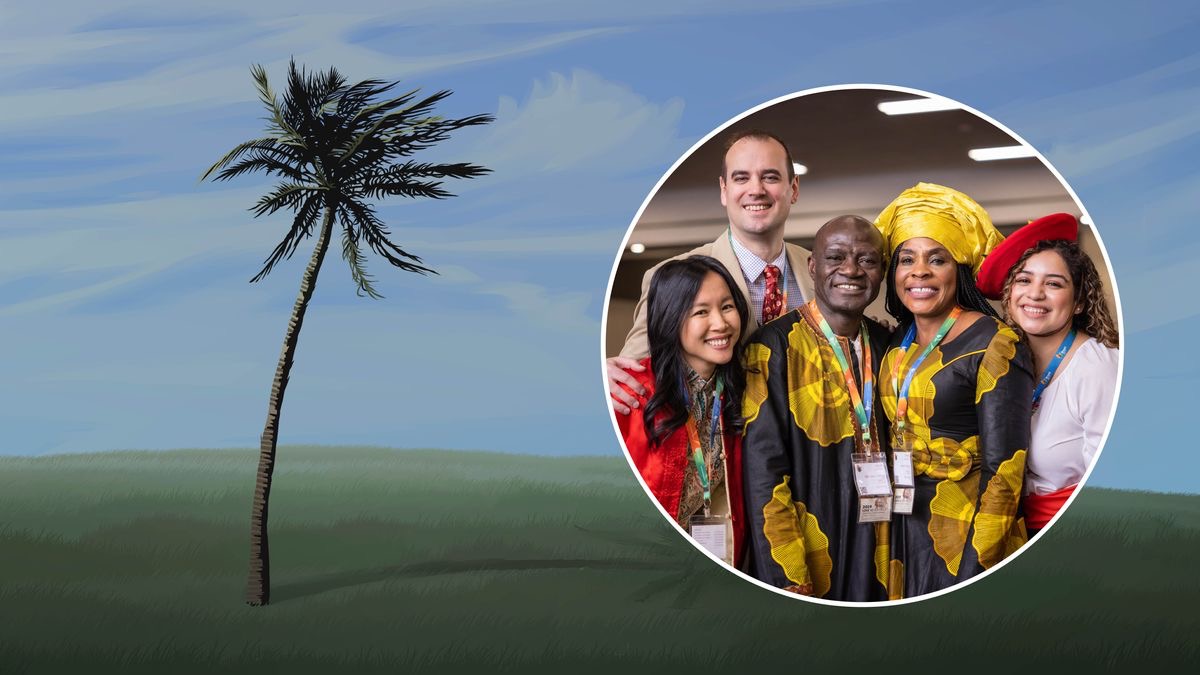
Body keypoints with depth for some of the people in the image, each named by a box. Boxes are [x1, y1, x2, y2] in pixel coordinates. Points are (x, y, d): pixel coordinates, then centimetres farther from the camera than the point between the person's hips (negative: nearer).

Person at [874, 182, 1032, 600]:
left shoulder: (993, 345, -13)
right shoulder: (897, 346, 8)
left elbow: (1002, 467, -17)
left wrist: (974, 569, -21)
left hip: (965, 533, -6)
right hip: (904, 530, 6)